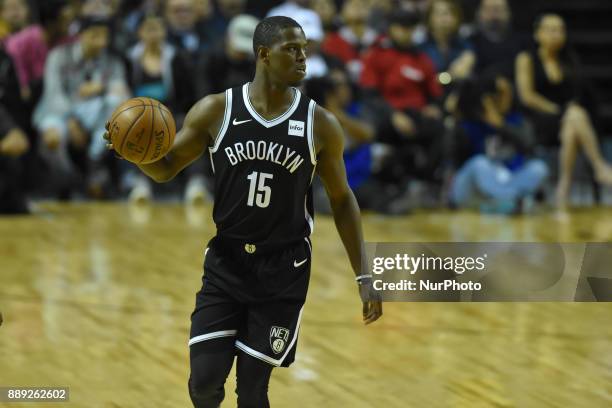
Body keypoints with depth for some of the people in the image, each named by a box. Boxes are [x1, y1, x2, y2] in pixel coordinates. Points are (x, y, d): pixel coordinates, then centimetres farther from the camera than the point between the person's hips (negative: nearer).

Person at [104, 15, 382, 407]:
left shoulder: (321, 124, -6)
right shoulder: (215, 111, -6)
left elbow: (342, 199, 4)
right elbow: (166, 169, 3)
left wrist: (364, 276, 1)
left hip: (284, 271, -1)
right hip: (226, 262, 1)